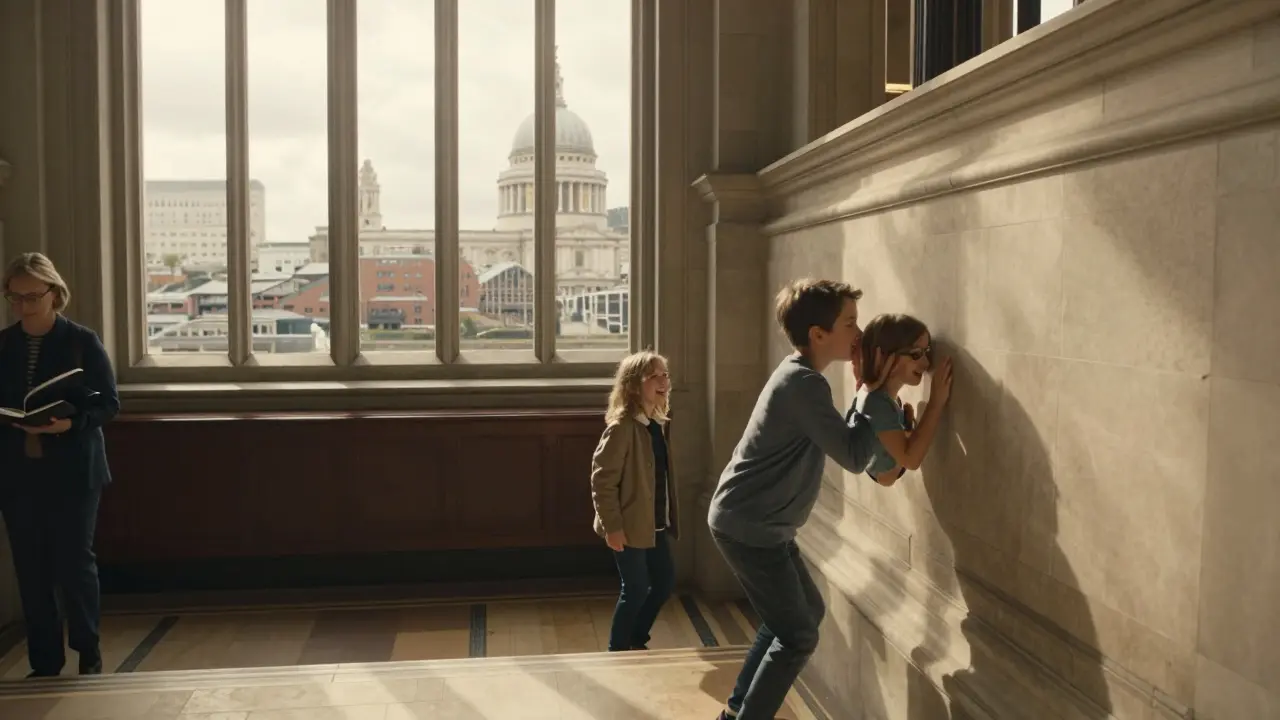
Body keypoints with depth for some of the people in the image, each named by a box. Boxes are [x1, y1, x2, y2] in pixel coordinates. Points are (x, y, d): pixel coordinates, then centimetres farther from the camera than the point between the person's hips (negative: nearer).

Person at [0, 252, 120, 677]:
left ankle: (89, 652, 19)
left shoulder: (82, 342, -4)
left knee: (75, 561, 2)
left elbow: (109, 402, -5)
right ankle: (44, 661, 18)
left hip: (72, 472, -3)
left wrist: (72, 423, -21)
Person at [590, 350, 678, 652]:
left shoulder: (660, 423, 8)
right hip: (630, 526, -9)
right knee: (636, 588, 0)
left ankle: (636, 641, 32)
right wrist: (612, 526, -21)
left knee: (665, 580, 14)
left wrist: (670, 518, 16)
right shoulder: (621, 427, -19)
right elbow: (602, 479, -20)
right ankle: (617, 650, 20)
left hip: (656, 524, 9)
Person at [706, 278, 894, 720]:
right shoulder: (804, 384, -23)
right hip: (748, 528, -11)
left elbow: (840, 441, 12)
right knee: (798, 637, -2)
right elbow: (854, 457, -23)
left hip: (757, 524, 11)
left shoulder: (799, 375, 9)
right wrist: (876, 395, -14)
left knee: (807, 612, 22)